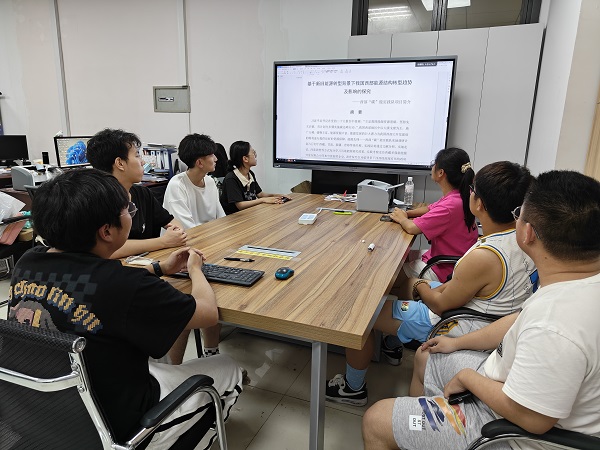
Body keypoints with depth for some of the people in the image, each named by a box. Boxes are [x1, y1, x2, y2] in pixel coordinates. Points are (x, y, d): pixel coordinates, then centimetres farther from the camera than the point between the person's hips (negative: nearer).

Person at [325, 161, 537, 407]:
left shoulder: (483, 257, -36)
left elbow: (441, 304, -19)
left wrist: (421, 286, 0)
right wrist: (437, 288, 4)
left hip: (459, 329, -9)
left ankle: (353, 388, 19)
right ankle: (392, 345, 46)